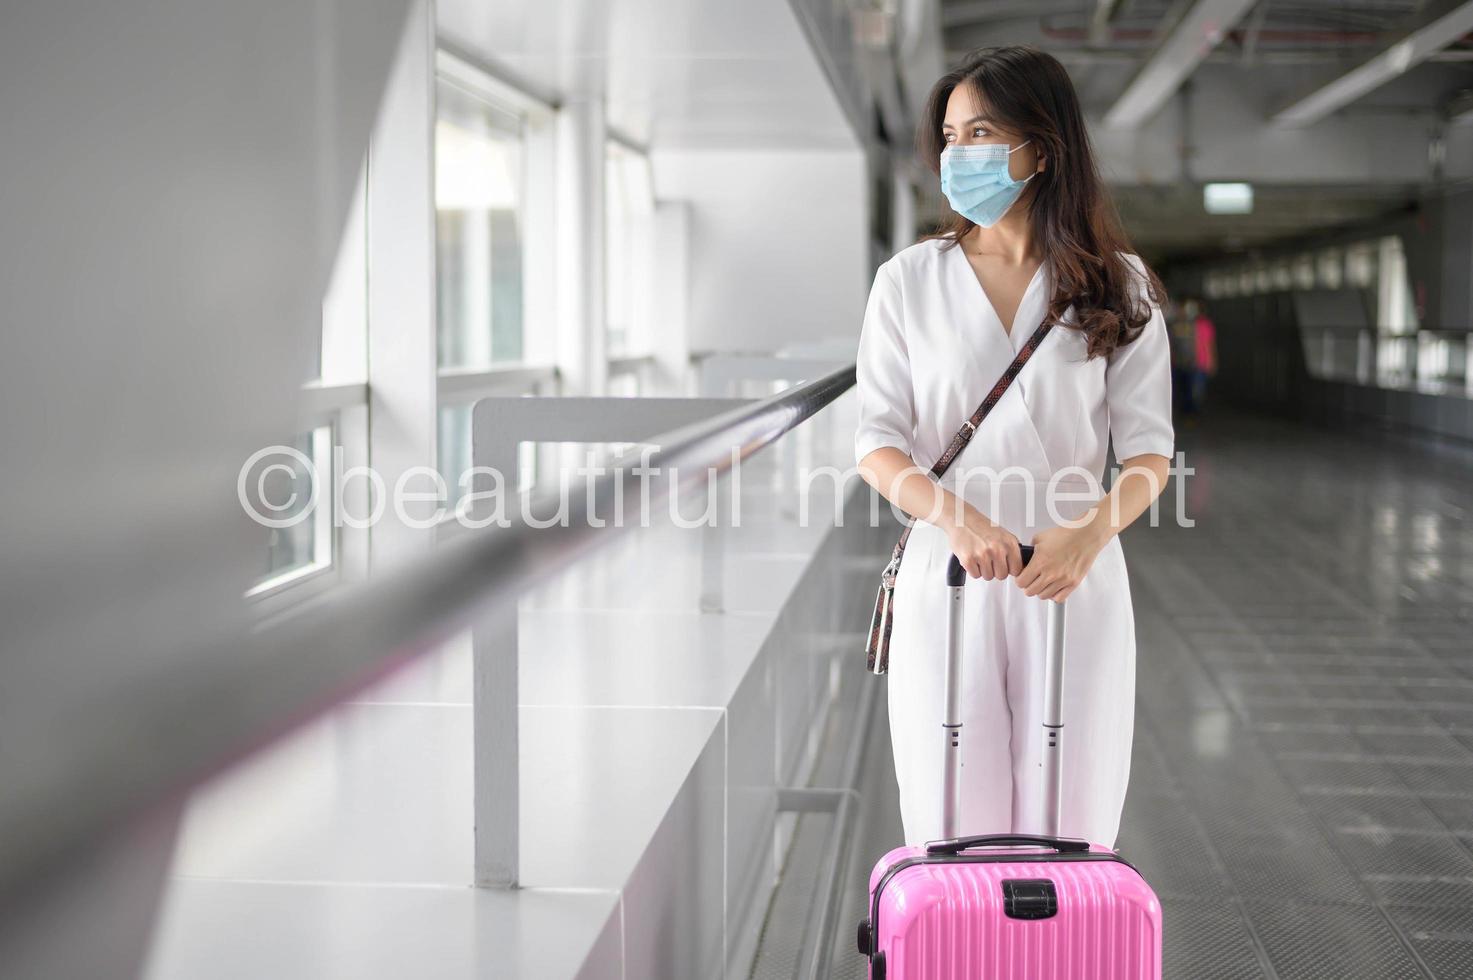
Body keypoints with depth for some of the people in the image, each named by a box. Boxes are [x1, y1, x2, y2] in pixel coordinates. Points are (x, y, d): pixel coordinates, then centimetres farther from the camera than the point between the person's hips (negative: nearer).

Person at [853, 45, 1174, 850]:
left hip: (1074, 582, 0)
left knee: (1068, 818, 4)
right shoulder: (910, 280, 4)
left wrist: (1090, 534, -22)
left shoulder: (1117, 286, 4)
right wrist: (960, 520, -22)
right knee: (952, 820, 2)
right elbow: (877, 445, -2)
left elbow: (1149, 451, -1)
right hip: (946, 578, 0)